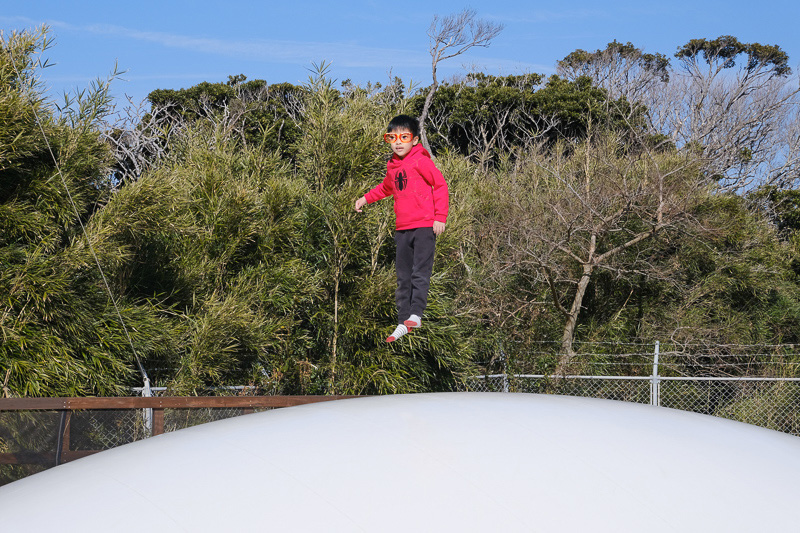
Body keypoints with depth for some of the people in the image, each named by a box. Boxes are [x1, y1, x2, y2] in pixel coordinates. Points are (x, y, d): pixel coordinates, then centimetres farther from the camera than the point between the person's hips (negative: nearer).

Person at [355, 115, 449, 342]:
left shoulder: (421, 161, -7)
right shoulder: (392, 166, 14)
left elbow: (440, 186, -7)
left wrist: (440, 217, -11)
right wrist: (366, 198, 33)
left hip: (424, 226, -7)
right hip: (402, 229, 7)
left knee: (420, 272, -12)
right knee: (403, 277, 7)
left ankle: (415, 315, -12)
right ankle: (403, 322, 10)